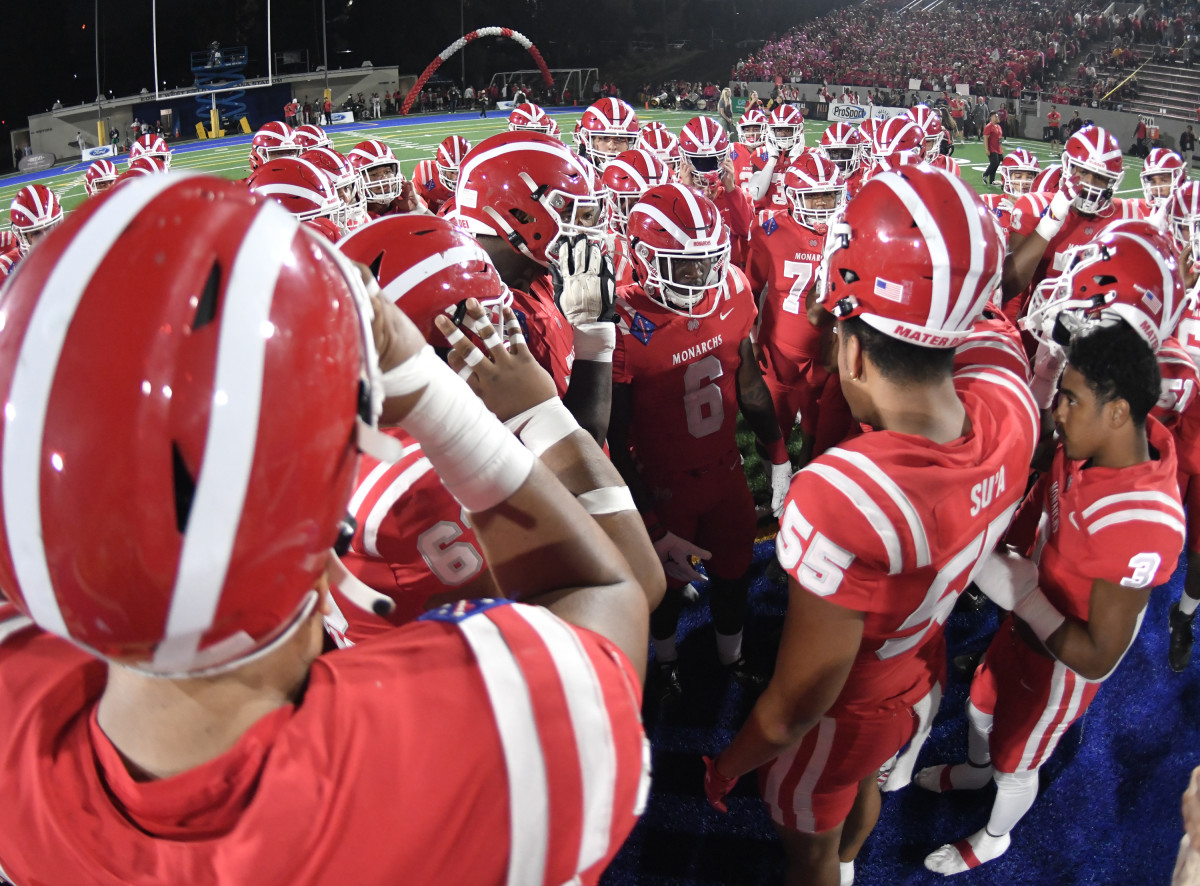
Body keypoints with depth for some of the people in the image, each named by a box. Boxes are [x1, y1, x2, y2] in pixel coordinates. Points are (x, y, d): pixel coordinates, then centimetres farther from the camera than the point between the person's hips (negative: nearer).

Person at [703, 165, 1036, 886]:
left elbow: (798, 704, -30)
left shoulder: (840, 499, -45)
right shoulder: (1009, 404, -26)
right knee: (867, 789, 37)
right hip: (924, 678, 6)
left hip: (846, 713, -6)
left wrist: (730, 764, -13)